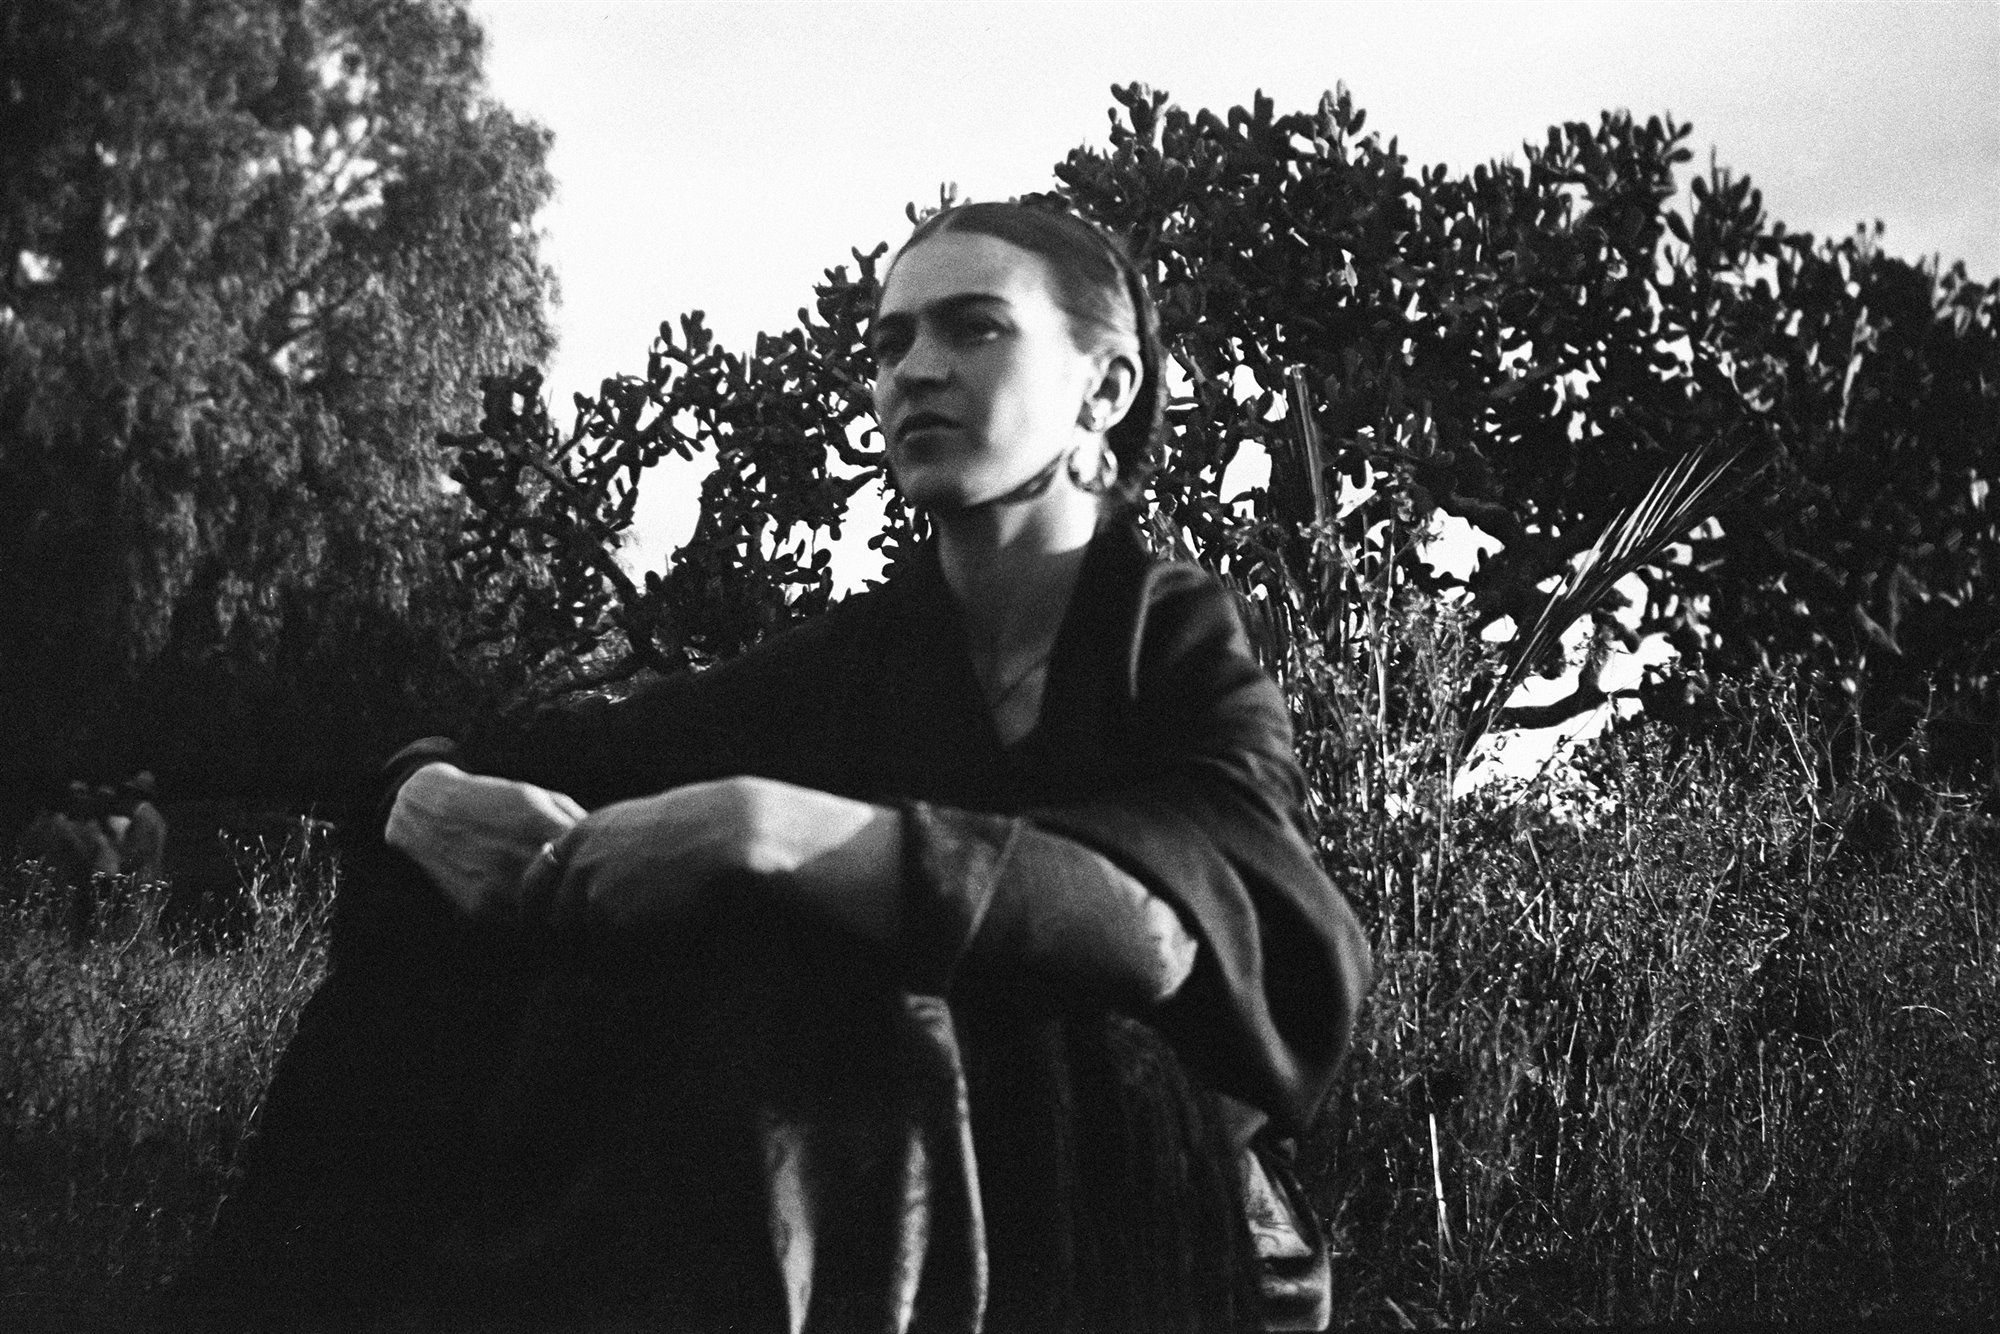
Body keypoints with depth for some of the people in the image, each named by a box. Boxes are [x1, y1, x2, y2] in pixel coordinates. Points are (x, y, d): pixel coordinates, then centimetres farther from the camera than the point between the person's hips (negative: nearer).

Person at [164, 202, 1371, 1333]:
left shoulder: (1193, 653, -6)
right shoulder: (847, 662, 4)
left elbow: (1174, 915, -27)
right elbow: (552, 762, 10)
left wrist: (773, 831, -35)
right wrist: (434, 796, -15)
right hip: (863, 1233, 3)